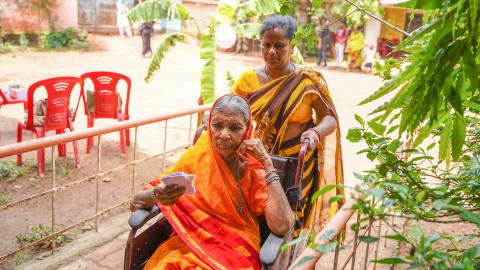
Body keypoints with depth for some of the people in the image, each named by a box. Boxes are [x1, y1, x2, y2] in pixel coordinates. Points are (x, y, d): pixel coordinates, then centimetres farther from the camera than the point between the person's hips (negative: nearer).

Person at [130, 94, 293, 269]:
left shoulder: (255, 169, -3)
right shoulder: (198, 154, 0)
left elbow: (281, 227, -18)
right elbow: (136, 202, -1)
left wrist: (267, 164, -15)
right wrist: (156, 196, -24)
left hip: (236, 252, 0)